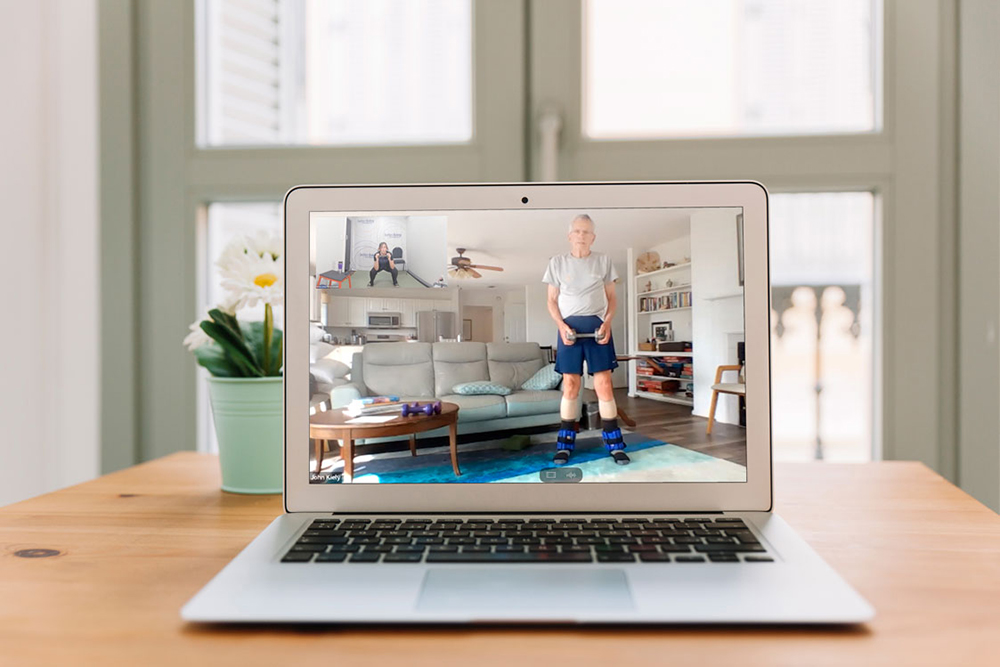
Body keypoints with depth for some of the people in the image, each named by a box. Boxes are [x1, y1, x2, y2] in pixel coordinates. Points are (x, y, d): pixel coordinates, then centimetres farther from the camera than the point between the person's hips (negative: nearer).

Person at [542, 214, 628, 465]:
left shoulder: (603, 261, 9)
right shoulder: (557, 262, 8)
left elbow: (612, 297, 11)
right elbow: (552, 300, 9)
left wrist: (607, 323, -7)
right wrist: (561, 325, -8)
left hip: (597, 326, 0)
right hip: (569, 326, 0)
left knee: (604, 385, -5)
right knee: (570, 386, -1)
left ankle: (615, 445, 1)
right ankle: (565, 445, 6)